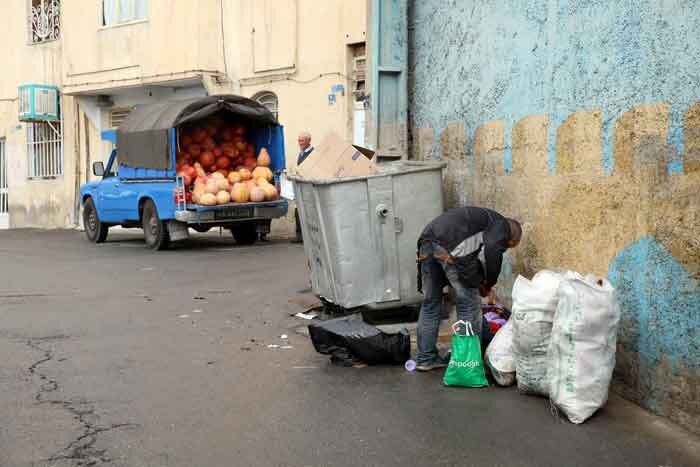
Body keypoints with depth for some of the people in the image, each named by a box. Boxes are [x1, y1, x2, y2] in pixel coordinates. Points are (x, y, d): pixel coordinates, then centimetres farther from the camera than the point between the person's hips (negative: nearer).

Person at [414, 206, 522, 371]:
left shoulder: (485, 217, 37)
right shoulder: (503, 225, 13)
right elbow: (492, 251, -8)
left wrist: (480, 282, 26)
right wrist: (489, 283, 5)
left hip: (427, 239, 8)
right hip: (450, 247, -8)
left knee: (430, 302, 17)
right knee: (469, 305, 5)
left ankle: (425, 358, 23)